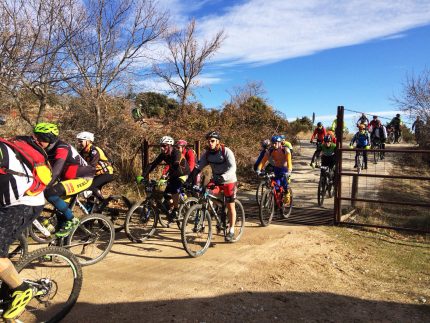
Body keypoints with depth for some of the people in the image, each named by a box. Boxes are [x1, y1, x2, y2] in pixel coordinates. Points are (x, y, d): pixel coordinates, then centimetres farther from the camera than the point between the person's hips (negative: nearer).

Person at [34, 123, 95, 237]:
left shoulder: (61, 148, -24)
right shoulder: (49, 150, 3)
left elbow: (55, 172, -35)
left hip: (83, 178, -10)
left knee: (50, 193, -23)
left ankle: (71, 220, -9)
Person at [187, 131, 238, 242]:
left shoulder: (226, 151, -19)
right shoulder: (207, 153, -4)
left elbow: (232, 167, -29)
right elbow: (198, 166, -8)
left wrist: (223, 177, -45)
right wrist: (190, 177, -22)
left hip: (229, 181, -5)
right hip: (216, 181, 5)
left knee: (230, 206, 0)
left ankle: (231, 231, 12)